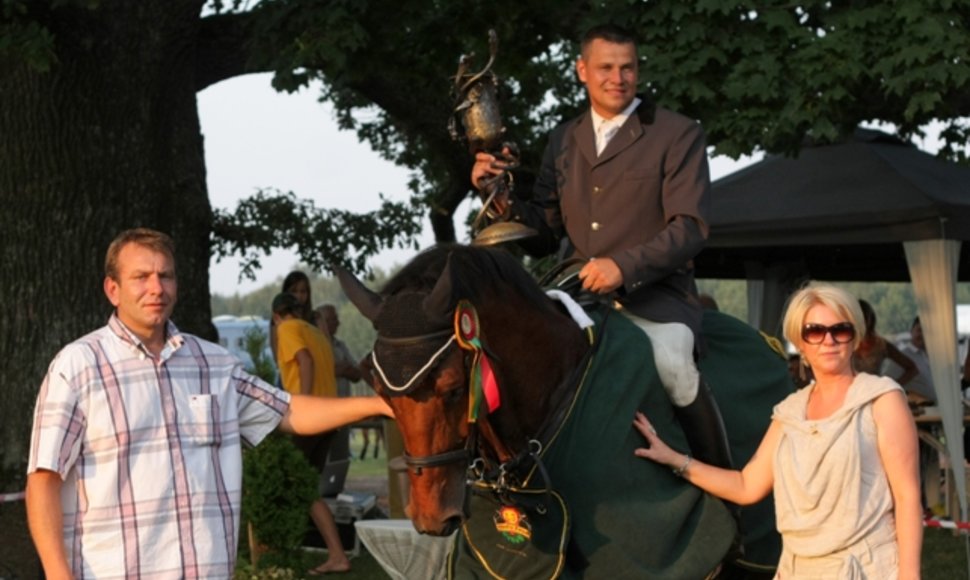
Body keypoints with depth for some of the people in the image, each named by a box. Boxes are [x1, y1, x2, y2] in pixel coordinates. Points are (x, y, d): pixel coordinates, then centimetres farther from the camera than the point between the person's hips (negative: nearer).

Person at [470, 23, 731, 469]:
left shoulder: (678, 135, 1)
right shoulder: (563, 141, 15)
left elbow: (690, 227, -9)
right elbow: (545, 236, 15)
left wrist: (623, 266, -24)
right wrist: (501, 198, -5)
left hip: (653, 295, -5)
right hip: (577, 294, 5)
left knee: (670, 363, -33)